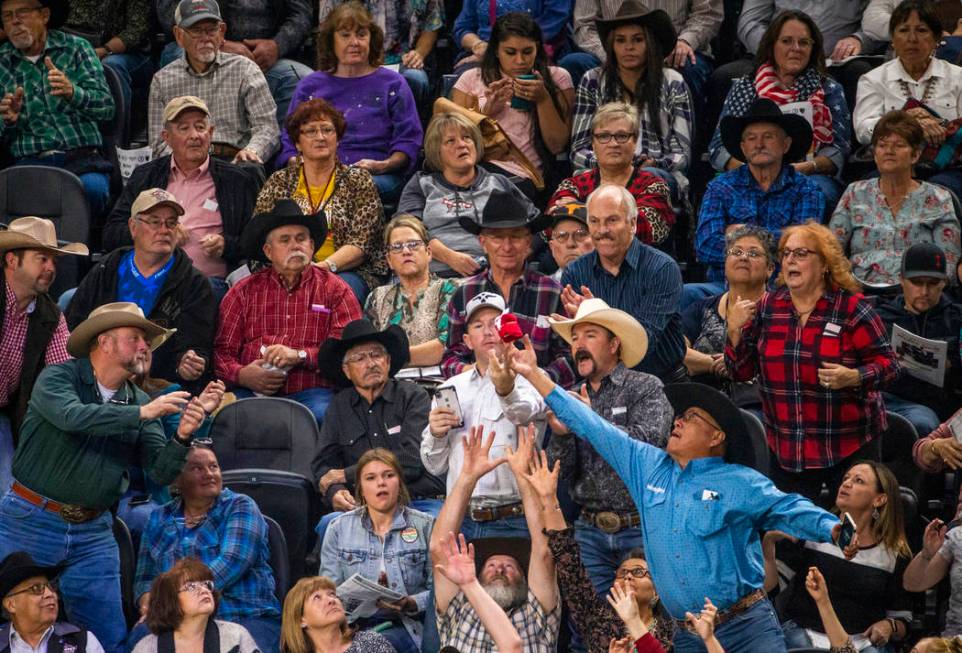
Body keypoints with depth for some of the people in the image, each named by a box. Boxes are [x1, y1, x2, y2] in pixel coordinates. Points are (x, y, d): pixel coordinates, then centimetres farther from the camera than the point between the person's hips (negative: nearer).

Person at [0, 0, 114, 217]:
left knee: (93, 187, -34)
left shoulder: (75, 48, 10)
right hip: (30, 160, 0)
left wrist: (72, 93, -21)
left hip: (81, 157, 0)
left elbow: (107, 107, -1)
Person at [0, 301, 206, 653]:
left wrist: (181, 438, -21)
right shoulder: (58, 378, -6)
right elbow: (72, 416, -28)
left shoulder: (140, 402, 5)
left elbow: (161, 472, -1)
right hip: (31, 522, -4)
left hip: (92, 532, 4)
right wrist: (142, 413, -27)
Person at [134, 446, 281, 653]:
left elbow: (232, 562, -11)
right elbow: (145, 578, 17)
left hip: (247, 618, -3)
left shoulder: (240, 507, 5)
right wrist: (149, 600, -10)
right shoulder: (158, 520, 17)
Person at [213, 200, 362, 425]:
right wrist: (241, 375, -9)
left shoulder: (334, 289, 14)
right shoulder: (244, 292, 19)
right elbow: (222, 349, 12)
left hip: (310, 391, -1)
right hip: (251, 391, 1)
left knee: (321, 413, -36)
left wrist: (299, 355, -11)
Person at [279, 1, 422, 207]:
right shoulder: (310, 86, 24)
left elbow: (408, 142, 9)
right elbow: (289, 142, 19)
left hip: (378, 177, -1)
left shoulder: (392, 84, 17)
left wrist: (383, 165, -11)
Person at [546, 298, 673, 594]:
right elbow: (560, 472, 5)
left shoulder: (646, 388, -1)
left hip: (640, 529, -4)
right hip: (591, 531, 4)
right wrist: (560, 434, -14)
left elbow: (647, 444, -17)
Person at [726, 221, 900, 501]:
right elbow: (741, 372, 8)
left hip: (850, 446, -3)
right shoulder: (767, 308, 5)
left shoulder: (851, 308, -7)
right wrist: (735, 331, -8)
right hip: (786, 447, 3)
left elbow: (888, 364, -6)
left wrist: (853, 377, -25)